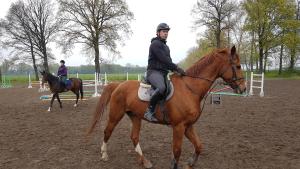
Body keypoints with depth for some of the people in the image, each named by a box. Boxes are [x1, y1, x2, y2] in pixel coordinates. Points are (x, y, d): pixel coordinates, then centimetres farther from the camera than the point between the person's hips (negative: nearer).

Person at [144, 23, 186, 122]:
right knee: (161, 87, -37)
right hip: (154, 72, -10)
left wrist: (174, 70, 3)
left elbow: (168, 60, 22)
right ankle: (149, 111, -26)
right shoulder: (155, 43, -5)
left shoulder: (166, 46, 25)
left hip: (164, 73, 10)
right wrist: (176, 68, -20)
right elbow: (163, 59, -17)